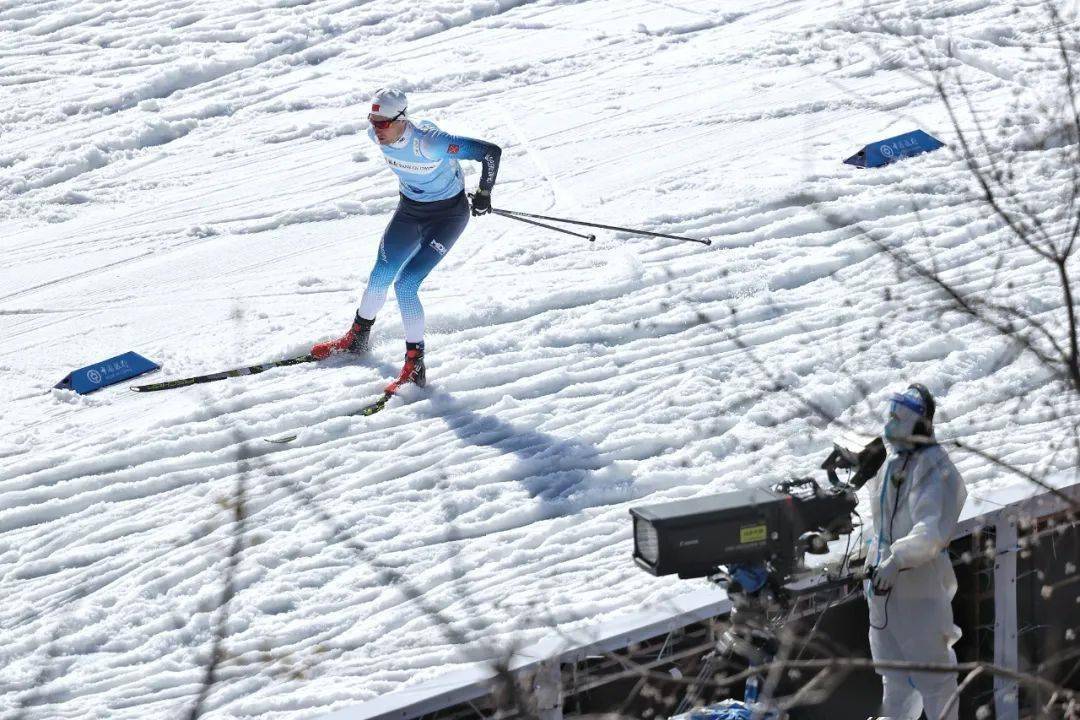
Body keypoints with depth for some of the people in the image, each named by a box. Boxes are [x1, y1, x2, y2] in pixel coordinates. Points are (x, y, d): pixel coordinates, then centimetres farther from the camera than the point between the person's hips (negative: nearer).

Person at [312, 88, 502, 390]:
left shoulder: (430, 143, -37)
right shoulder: (377, 134, -16)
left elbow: (491, 151, -33)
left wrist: (484, 193, -23)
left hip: (447, 215, -6)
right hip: (409, 208, 6)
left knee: (405, 286, -17)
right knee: (379, 279, 9)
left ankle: (415, 367, -6)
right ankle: (357, 337, 36)